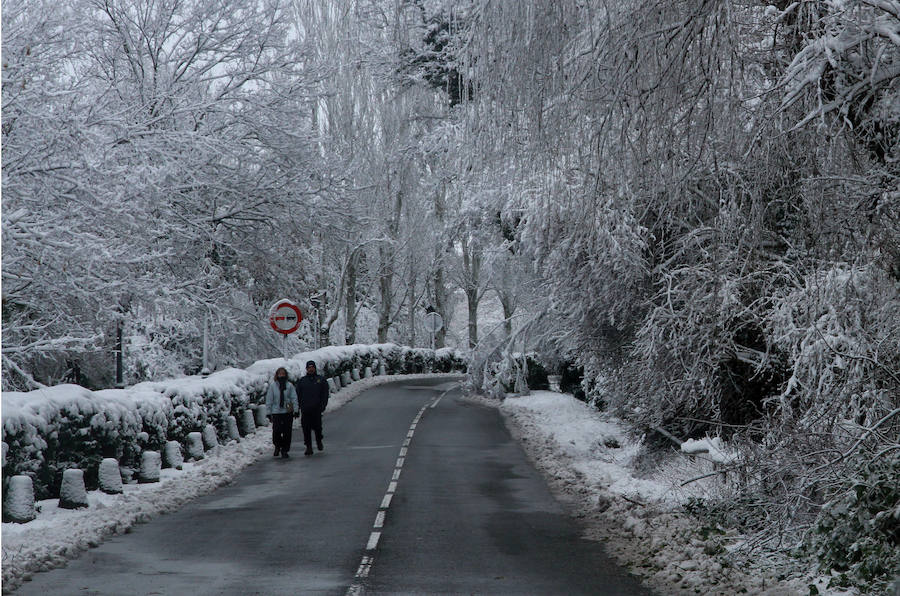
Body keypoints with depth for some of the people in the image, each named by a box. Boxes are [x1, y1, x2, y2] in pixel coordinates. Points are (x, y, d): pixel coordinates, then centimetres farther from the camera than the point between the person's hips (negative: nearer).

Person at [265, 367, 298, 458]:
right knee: (276, 432, -5)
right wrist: (268, 412, 1)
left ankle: (284, 450, 13)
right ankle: (277, 446, 24)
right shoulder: (272, 386, 2)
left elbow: (294, 398, 5)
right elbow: (269, 399, 4)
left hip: (288, 412, 1)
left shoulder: (289, 386, 3)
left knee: (287, 432, 1)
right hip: (276, 412, -1)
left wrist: (296, 410, -4)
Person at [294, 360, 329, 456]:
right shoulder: (301, 380, 11)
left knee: (317, 427, -1)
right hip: (305, 409, 1)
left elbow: (325, 394, 5)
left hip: (317, 409, -1)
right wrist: (298, 407, 1)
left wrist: (322, 406, -6)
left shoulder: (321, 379, 8)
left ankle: (319, 441, 26)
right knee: (306, 429, -2)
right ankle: (309, 447, 4)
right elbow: (298, 395, 11)